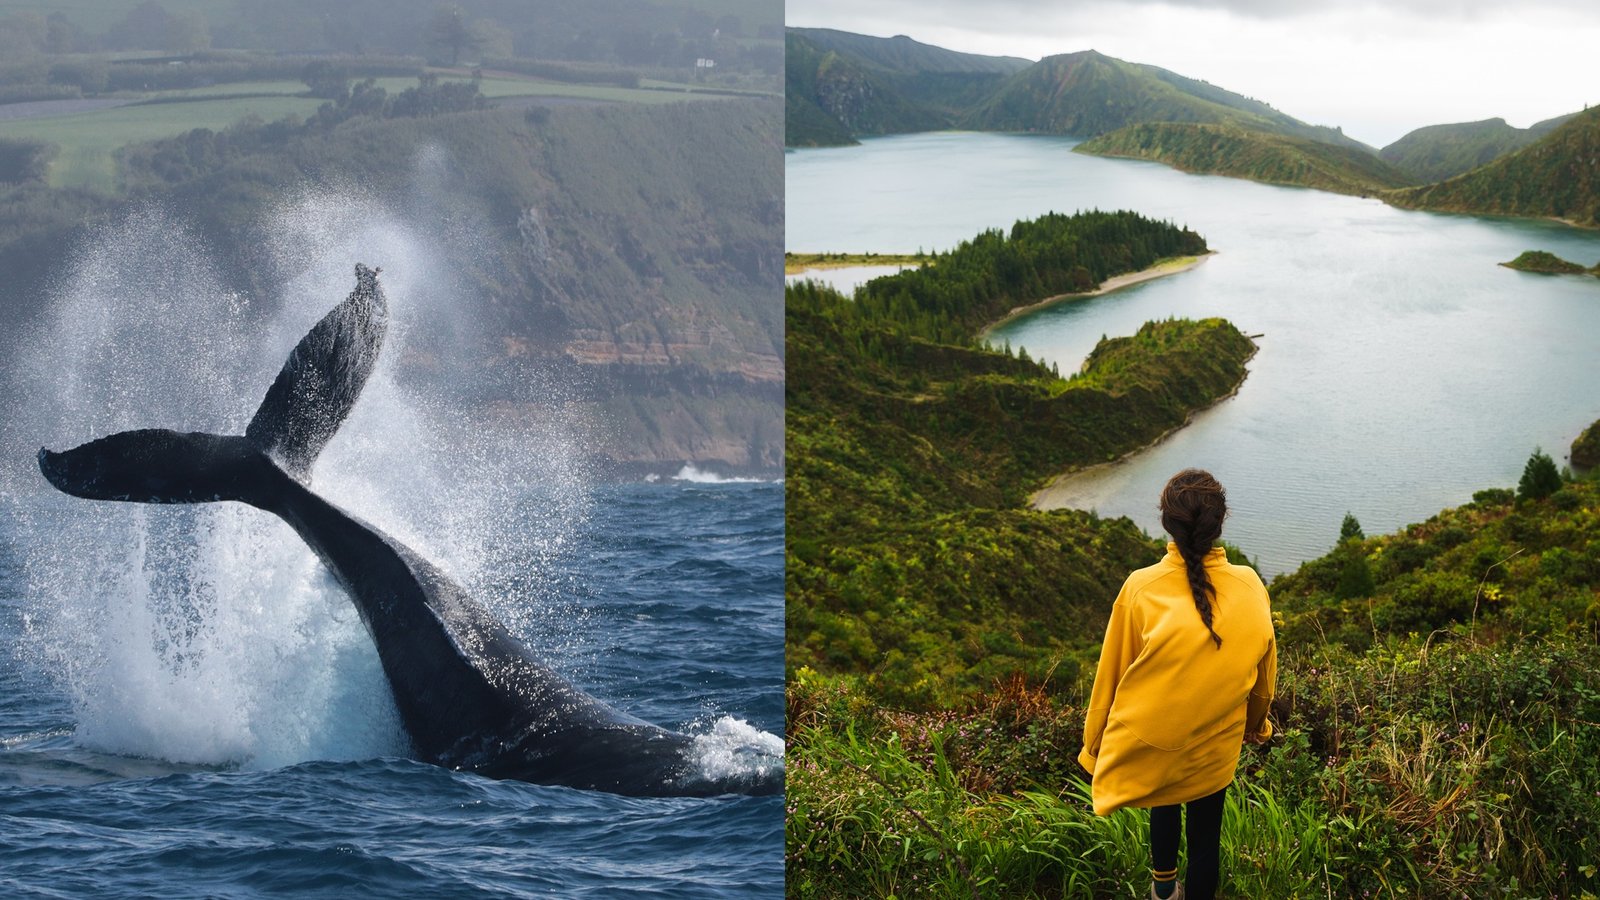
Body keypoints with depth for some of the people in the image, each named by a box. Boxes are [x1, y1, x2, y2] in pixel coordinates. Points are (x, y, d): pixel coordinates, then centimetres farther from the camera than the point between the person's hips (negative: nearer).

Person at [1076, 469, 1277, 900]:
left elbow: (1110, 678, -12)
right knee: (1205, 834, 18)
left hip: (1151, 746, 0)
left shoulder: (1141, 589, -24)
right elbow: (1262, 675, -2)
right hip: (1216, 747, 0)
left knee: (1164, 803, 31)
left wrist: (1094, 748, 4)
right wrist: (1255, 726, 19)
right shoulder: (1250, 587, -18)